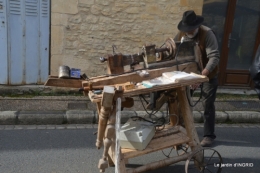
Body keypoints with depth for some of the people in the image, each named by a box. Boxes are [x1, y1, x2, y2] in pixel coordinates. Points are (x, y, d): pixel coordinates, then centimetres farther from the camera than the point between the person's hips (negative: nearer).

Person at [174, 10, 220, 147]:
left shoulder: (207, 34, -24)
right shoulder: (181, 34, -8)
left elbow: (214, 57, -31)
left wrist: (202, 75, -43)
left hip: (208, 74, -4)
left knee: (207, 104, 0)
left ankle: (209, 135, 14)